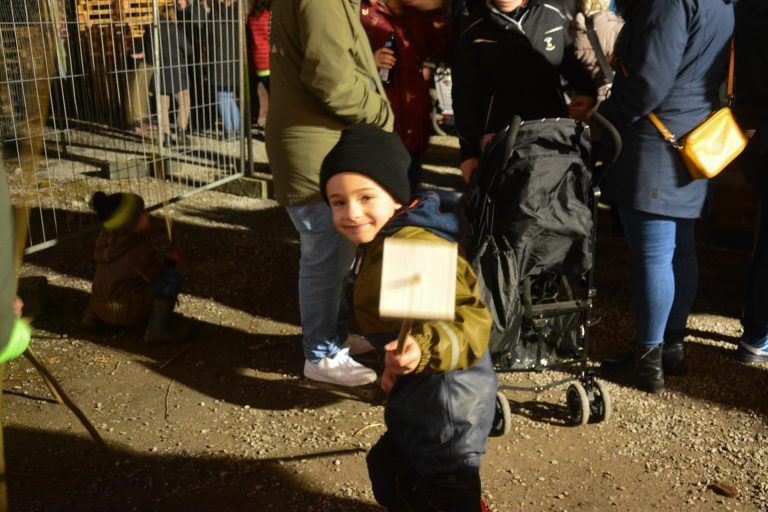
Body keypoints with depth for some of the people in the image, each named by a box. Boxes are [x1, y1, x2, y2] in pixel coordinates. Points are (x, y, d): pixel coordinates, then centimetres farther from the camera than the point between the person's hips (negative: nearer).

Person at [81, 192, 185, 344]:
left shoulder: (107, 238, 1)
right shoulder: (140, 249, -21)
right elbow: (160, 278, -13)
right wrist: (171, 262, 7)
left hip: (100, 309, 8)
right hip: (128, 313, -8)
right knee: (173, 276, -10)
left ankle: (92, 315, 19)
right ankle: (158, 328, -14)